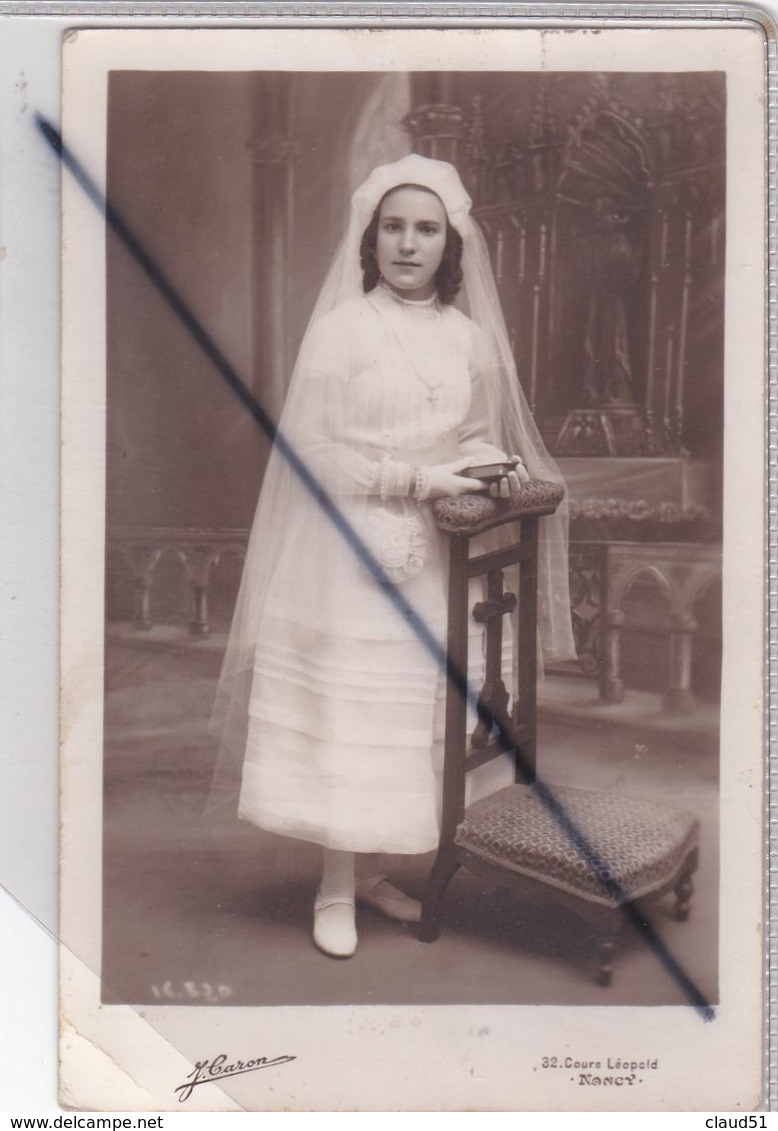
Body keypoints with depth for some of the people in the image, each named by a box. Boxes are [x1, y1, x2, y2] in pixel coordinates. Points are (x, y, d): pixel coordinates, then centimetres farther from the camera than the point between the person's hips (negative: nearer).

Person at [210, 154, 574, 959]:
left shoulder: (468, 335, 8)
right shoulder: (341, 327, -6)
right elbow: (312, 450, -10)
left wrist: (495, 465, -6)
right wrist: (418, 480, -16)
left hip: (434, 558, 5)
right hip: (351, 552, -4)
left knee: (412, 717, 9)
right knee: (344, 717, 0)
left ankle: (370, 869, 26)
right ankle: (336, 890, 16)